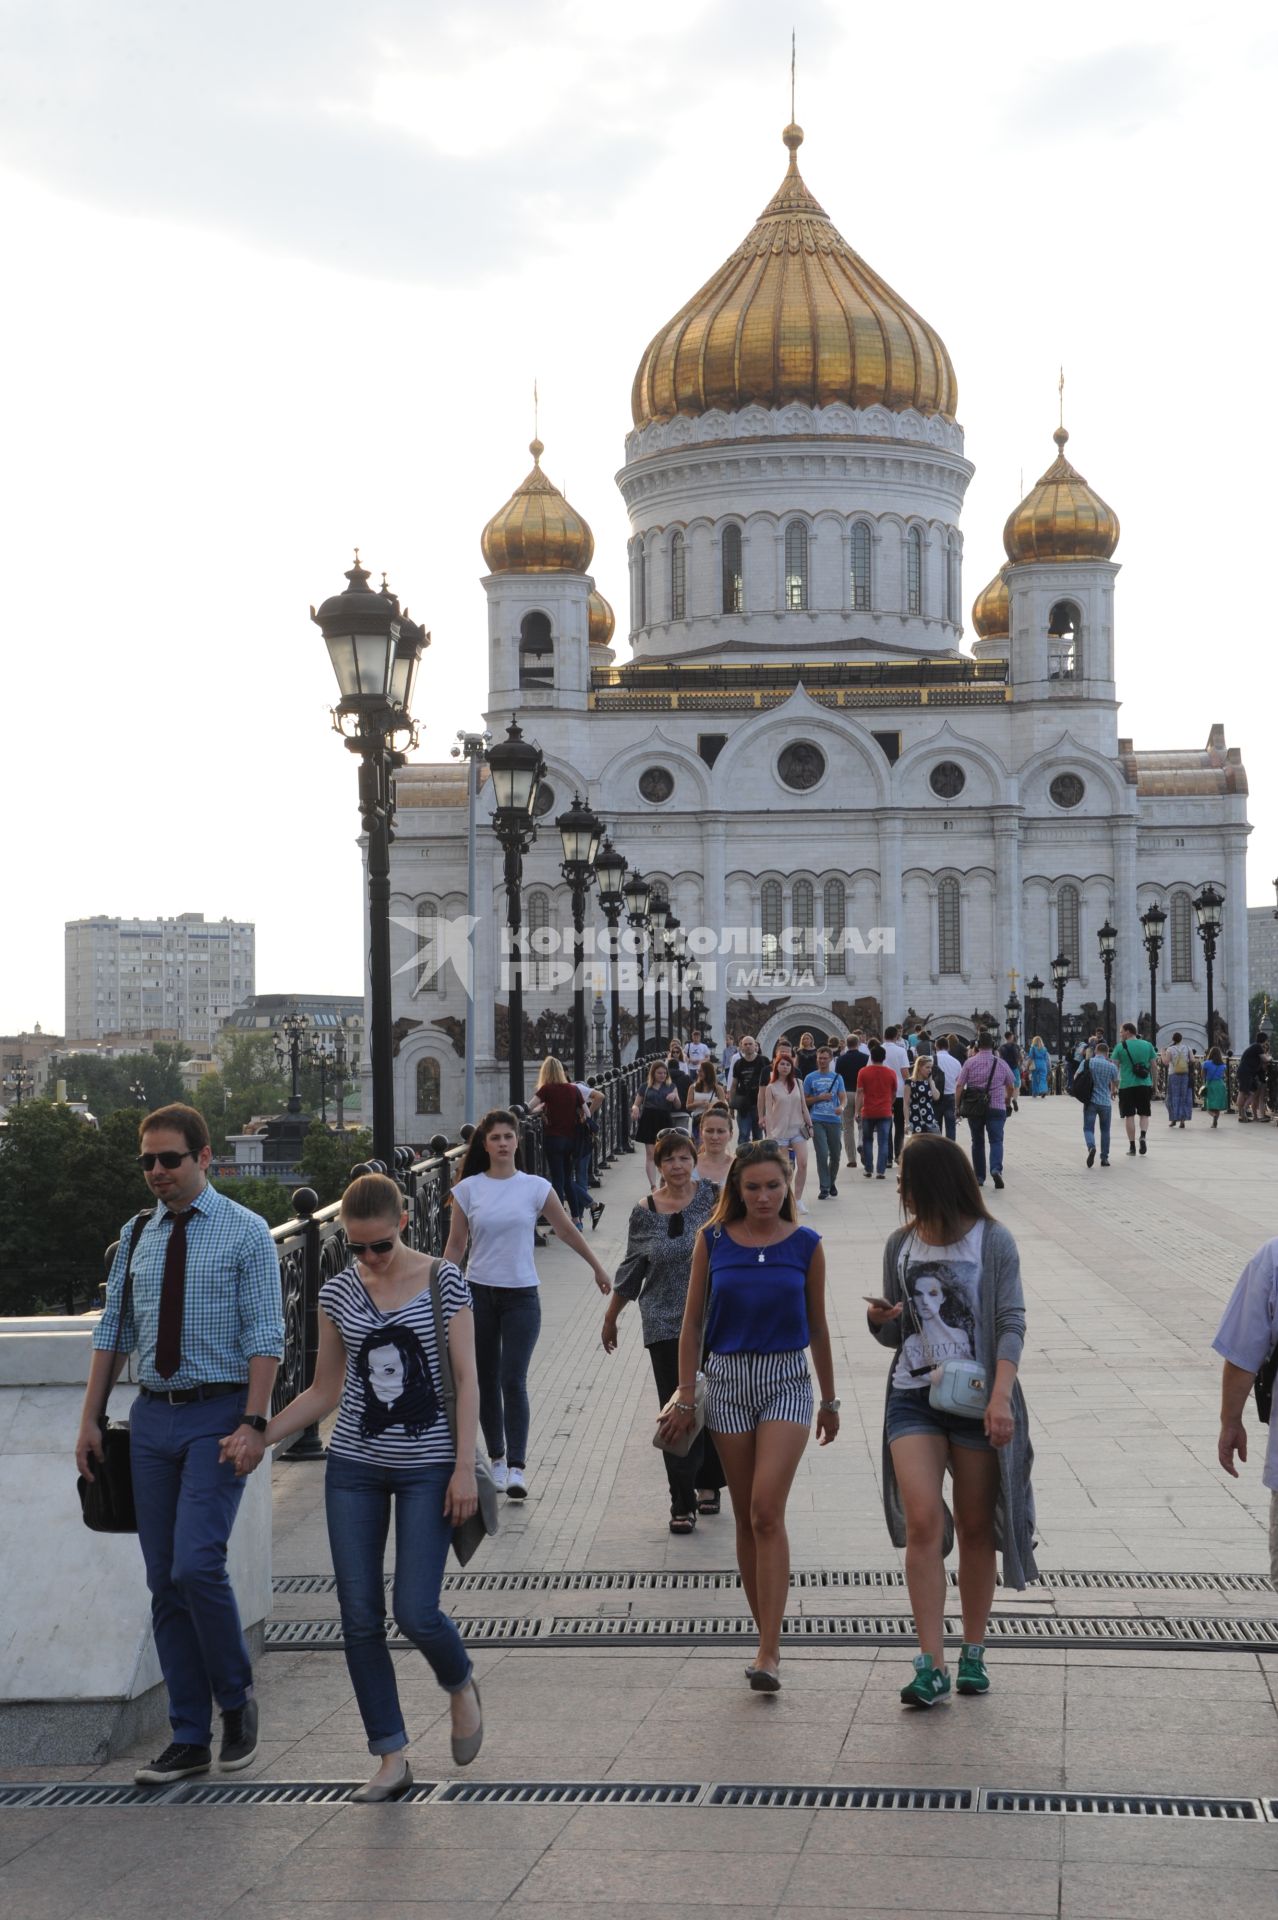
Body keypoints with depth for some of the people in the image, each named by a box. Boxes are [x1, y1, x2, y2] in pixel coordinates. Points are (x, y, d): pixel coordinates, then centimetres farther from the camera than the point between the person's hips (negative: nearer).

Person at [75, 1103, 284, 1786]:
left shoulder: (245, 1232, -4)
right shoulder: (136, 1236, 11)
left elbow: (265, 1336, -9)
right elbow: (112, 1332, 15)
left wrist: (253, 1422, -17)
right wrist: (90, 1419, 10)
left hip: (219, 1413, -5)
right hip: (153, 1415, 5)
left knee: (196, 1565, -17)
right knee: (164, 1582, 6)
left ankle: (235, 1699, 8)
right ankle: (189, 1738, 16)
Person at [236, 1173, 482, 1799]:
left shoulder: (444, 1281, -5)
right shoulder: (338, 1291, 4)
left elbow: (466, 1379, -4)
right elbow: (324, 1392, 10)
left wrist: (465, 1467, -10)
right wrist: (256, 1438, -1)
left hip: (427, 1466, -3)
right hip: (355, 1465, 3)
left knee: (415, 1612, -8)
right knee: (359, 1616, 1)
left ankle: (460, 1684, 26)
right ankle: (392, 1756, 12)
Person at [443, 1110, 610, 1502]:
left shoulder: (536, 1187, -1)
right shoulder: (468, 1189, 0)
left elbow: (566, 1231, 10)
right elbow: (455, 1245, 5)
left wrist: (598, 1269, 18)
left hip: (521, 1296, -1)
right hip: (478, 1293, 2)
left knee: (513, 1381, -10)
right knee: (487, 1381, 8)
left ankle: (517, 1467, -11)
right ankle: (497, 1459, 20)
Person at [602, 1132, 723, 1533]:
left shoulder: (712, 1197, -2)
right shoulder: (644, 1214, 2)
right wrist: (611, 1318, 18)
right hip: (665, 1326, 0)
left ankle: (708, 1484, 30)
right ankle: (682, 1503, 3)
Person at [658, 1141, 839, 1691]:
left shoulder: (806, 1246, 0)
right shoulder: (713, 1241, 1)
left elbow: (817, 1326, 10)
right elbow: (693, 1321, 6)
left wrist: (829, 1400, 15)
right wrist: (685, 1397, 3)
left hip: (787, 1380, -2)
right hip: (728, 1378, 2)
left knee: (767, 1512, -14)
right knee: (747, 1517, 7)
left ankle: (768, 1652, -13)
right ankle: (767, 1639, 19)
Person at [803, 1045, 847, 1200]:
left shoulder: (837, 1078, 10)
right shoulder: (810, 1078, 5)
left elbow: (844, 1097, 2)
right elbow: (805, 1100, 7)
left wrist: (841, 1107, -20)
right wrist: (819, 1098, -9)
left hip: (834, 1120, 2)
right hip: (817, 1121, -2)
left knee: (835, 1155, 8)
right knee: (822, 1154, -9)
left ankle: (831, 1183, 29)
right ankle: (824, 1188, -3)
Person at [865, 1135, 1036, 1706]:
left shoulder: (992, 1241, -3)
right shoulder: (900, 1245, 9)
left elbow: (1010, 1323, -8)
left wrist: (1001, 1395, -20)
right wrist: (881, 1319, -7)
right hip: (913, 1396, 2)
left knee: (976, 1527, 6)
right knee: (922, 1521, -12)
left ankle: (973, 1653, 21)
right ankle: (931, 1665, -12)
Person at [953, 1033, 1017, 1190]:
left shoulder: (970, 1062, -2)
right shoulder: (1001, 1064, 4)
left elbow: (959, 1086, -6)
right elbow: (1011, 1086, 16)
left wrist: (958, 1105, 3)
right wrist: (1007, 1099, 34)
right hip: (996, 1107, 0)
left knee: (977, 1142, 12)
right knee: (996, 1140, -3)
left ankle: (979, 1176, 15)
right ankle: (996, 1169, -28)